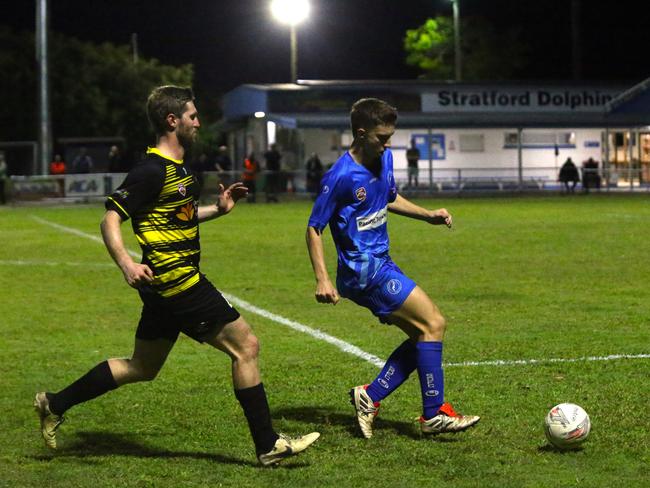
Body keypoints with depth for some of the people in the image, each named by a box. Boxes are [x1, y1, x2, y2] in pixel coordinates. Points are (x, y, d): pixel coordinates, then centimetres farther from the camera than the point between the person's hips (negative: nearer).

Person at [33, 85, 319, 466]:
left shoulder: (177, 168, 15)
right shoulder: (153, 170, -16)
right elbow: (111, 219, -18)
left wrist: (218, 209, 16)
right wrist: (126, 263, -34)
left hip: (166, 287, 11)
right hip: (177, 282, -11)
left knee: (142, 368, 18)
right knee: (246, 345, -7)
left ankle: (55, 405, 25)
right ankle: (269, 446, -2)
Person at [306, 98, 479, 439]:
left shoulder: (384, 159, 7)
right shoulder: (341, 177, -18)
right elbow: (314, 228, -13)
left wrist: (428, 215, 12)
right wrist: (322, 280, -19)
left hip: (380, 264, 9)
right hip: (364, 269, -9)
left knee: (423, 336, 7)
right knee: (433, 323, -12)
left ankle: (369, 397, 8)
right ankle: (434, 415, -8)